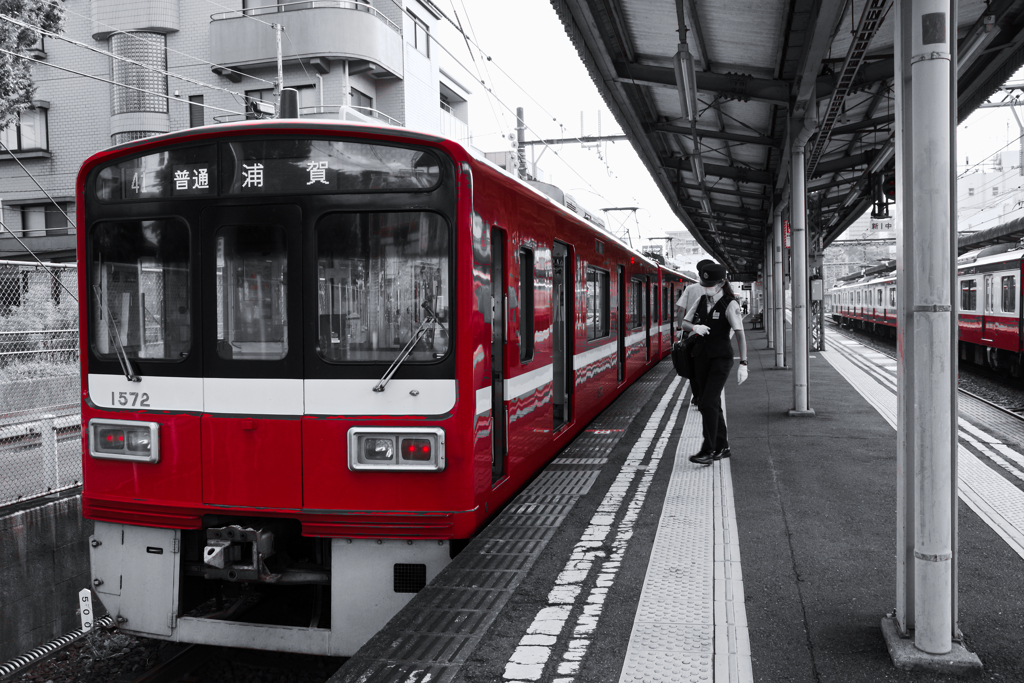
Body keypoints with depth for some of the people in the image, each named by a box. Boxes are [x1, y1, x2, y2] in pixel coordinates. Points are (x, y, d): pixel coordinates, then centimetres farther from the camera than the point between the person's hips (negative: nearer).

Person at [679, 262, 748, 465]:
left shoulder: (730, 304, -13)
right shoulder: (702, 301, 5)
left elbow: (740, 334, -20)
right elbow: (684, 323, 9)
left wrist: (743, 364, -29)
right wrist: (695, 328, -16)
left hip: (721, 359, -6)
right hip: (702, 357, 6)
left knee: (708, 403, -15)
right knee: (712, 403, 11)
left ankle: (707, 451, -10)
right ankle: (722, 447, 23)